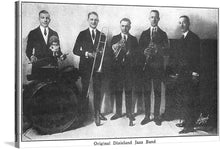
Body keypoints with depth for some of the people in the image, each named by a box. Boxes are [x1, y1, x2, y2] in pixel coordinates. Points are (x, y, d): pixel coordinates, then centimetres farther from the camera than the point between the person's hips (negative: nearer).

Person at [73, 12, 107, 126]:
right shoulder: (82, 34, 6)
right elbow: (75, 50, 1)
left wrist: (100, 53, -12)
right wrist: (86, 54, -14)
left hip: (98, 65, 1)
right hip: (86, 66, -1)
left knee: (98, 90, 2)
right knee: (85, 90, 2)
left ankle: (97, 113, 10)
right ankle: (84, 113, 9)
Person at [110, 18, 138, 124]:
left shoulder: (133, 39, 9)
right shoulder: (115, 38, 9)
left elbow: (136, 53, 3)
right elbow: (111, 51, -6)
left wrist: (130, 53, -17)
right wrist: (118, 46, -25)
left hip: (129, 68, 0)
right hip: (117, 67, 1)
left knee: (128, 90, 1)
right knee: (117, 91, 2)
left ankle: (129, 112, 9)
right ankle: (118, 112, 12)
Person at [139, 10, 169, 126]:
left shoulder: (163, 34, 7)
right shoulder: (144, 33, 14)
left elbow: (165, 50, -2)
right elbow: (140, 47, 6)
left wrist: (156, 50, -21)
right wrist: (145, 51, -16)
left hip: (158, 67, -2)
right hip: (146, 65, 2)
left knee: (157, 91, 1)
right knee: (146, 91, 3)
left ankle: (157, 116, 8)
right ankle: (147, 116, 10)